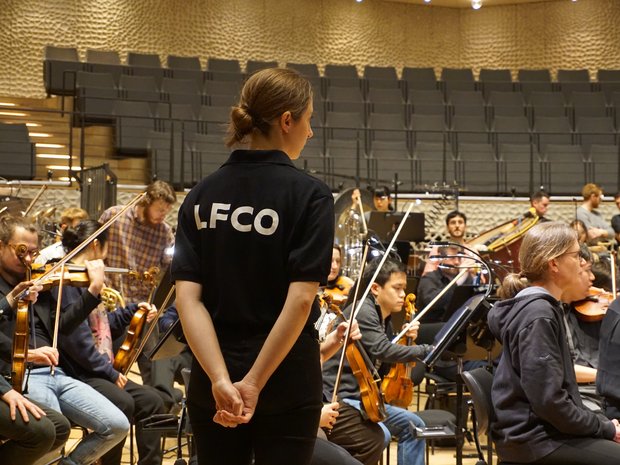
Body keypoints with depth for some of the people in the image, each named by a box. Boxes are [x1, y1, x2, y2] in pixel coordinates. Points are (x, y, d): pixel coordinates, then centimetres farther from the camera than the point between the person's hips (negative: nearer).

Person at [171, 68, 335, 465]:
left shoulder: (202, 195, 1)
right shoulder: (310, 195, -11)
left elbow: (188, 298, -9)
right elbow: (300, 299, -20)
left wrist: (220, 378, -17)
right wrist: (254, 382, -17)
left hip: (212, 383, 4)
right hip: (286, 380, -4)